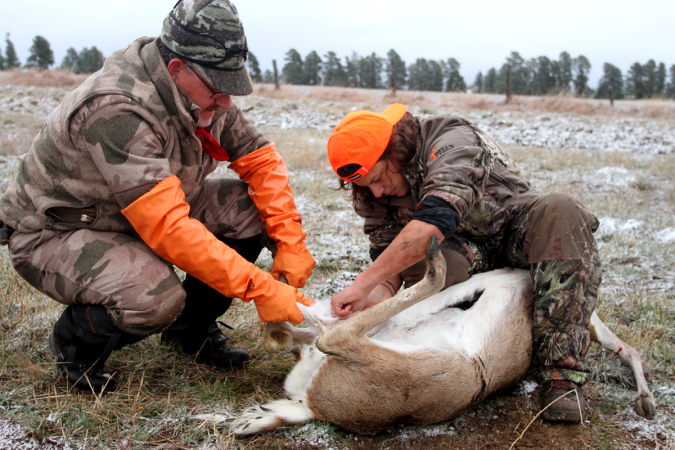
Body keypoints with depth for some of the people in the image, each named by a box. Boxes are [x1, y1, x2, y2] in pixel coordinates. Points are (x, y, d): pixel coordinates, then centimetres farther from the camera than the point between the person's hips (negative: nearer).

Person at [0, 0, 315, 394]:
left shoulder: (205, 97, -9)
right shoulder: (115, 109, -34)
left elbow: (262, 161, -2)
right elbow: (169, 228, -39)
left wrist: (291, 246, -14)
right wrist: (261, 289, -37)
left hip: (144, 215, 8)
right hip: (53, 234, -7)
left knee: (247, 207, -12)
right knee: (155, 299, -36)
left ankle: (191, 329, 7)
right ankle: (74, 342, -1)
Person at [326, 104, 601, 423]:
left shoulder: (452, 144, -30)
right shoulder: (371, 191, -8)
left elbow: (433, 222, -46)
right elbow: (385, 250, -7)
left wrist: (363, 283, -51)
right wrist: (381, 290, -31)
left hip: (512, 232, -3)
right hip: (464, 250, 3)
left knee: (560, 211, -36)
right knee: (423, 261, -32)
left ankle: (561, 370, -36)